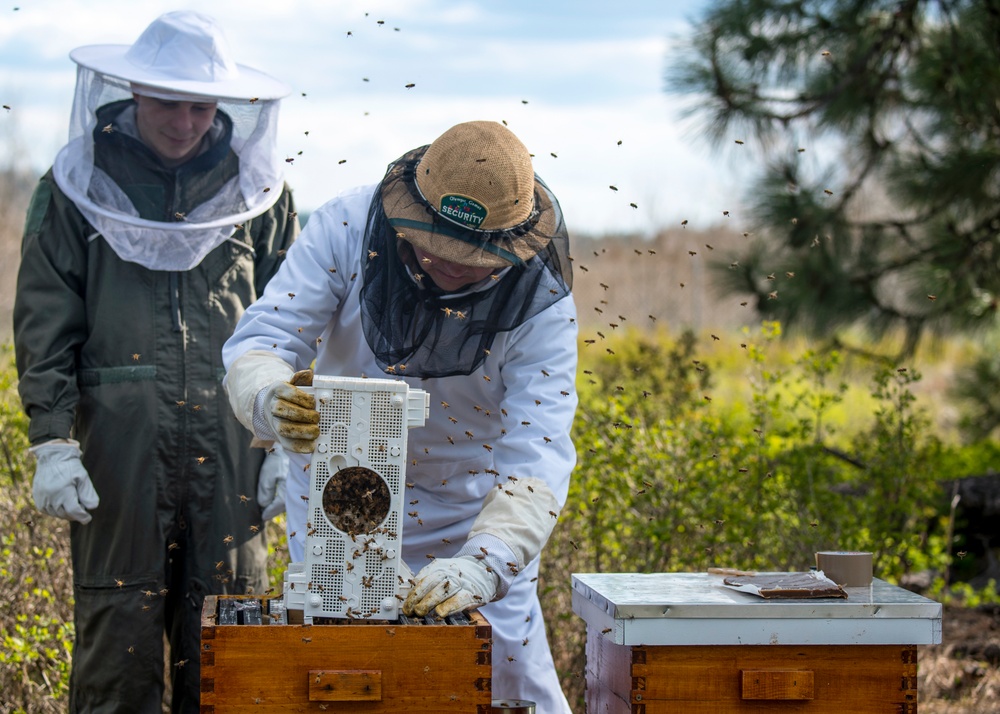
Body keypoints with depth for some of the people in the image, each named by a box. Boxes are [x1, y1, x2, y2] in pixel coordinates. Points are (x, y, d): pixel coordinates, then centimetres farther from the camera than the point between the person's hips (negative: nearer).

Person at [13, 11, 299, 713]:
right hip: (118, 438, -1)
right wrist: (52, 443, -5)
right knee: (118, 628, 0)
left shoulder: (258, 188, 9)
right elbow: (45, 326, 3)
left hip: (230, 438, 1)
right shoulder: (76, 188, 5)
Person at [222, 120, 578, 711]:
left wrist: (486, 564, -47)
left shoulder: (541, 302, -24)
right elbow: (259, 342, -23)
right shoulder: (348, 225, -22)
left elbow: (538, 455, -31)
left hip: (470, 511, 0)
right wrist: (271, 402, -47)